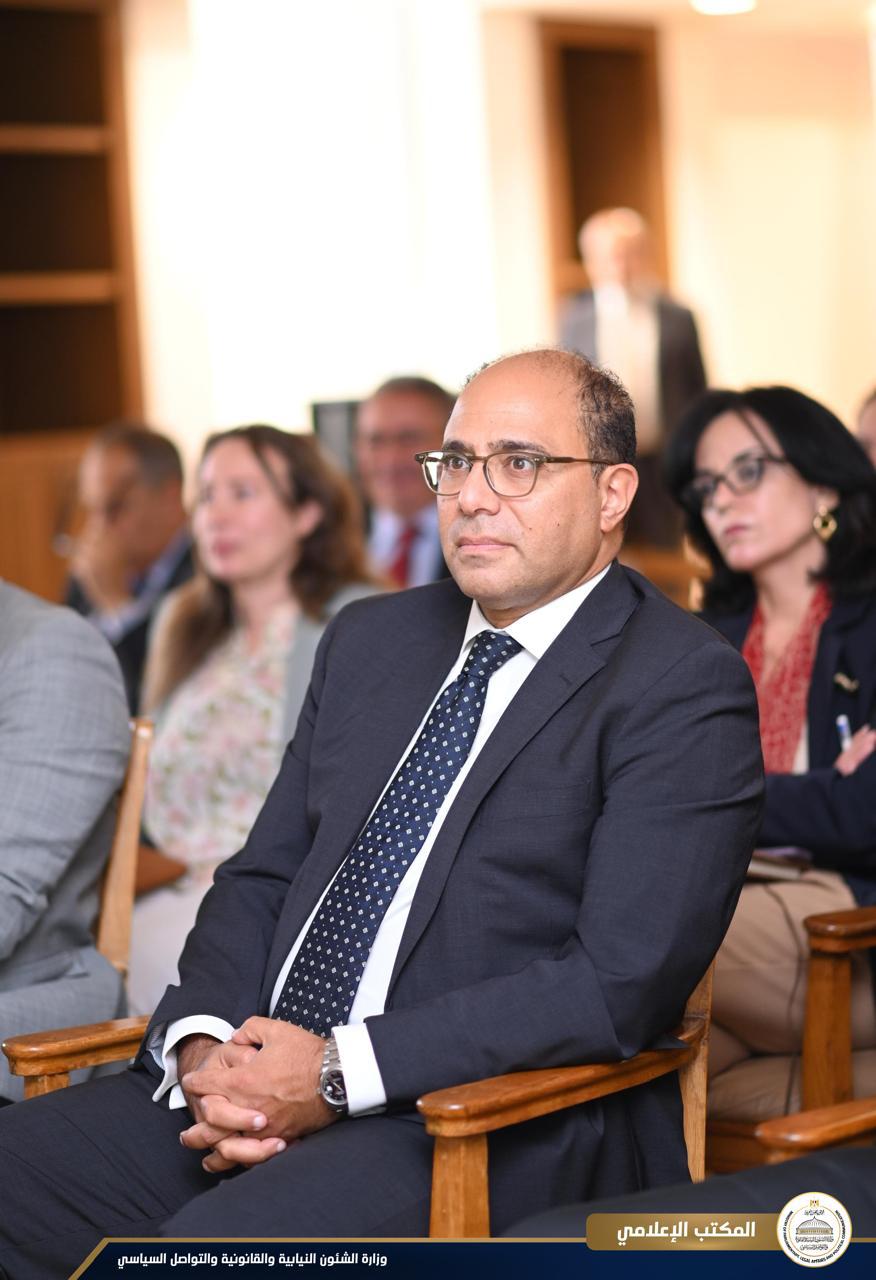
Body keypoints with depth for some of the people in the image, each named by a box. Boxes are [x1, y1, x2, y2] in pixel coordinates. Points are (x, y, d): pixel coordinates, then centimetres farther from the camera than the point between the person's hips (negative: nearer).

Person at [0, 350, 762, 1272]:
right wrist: (206, 1043, -5)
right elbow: (261, 877, 17)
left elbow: (621, 982, -15)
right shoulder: (369, 640, 18)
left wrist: (339, 1072, -17)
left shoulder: (686, 689, -5)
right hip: (252, 1085, 7)